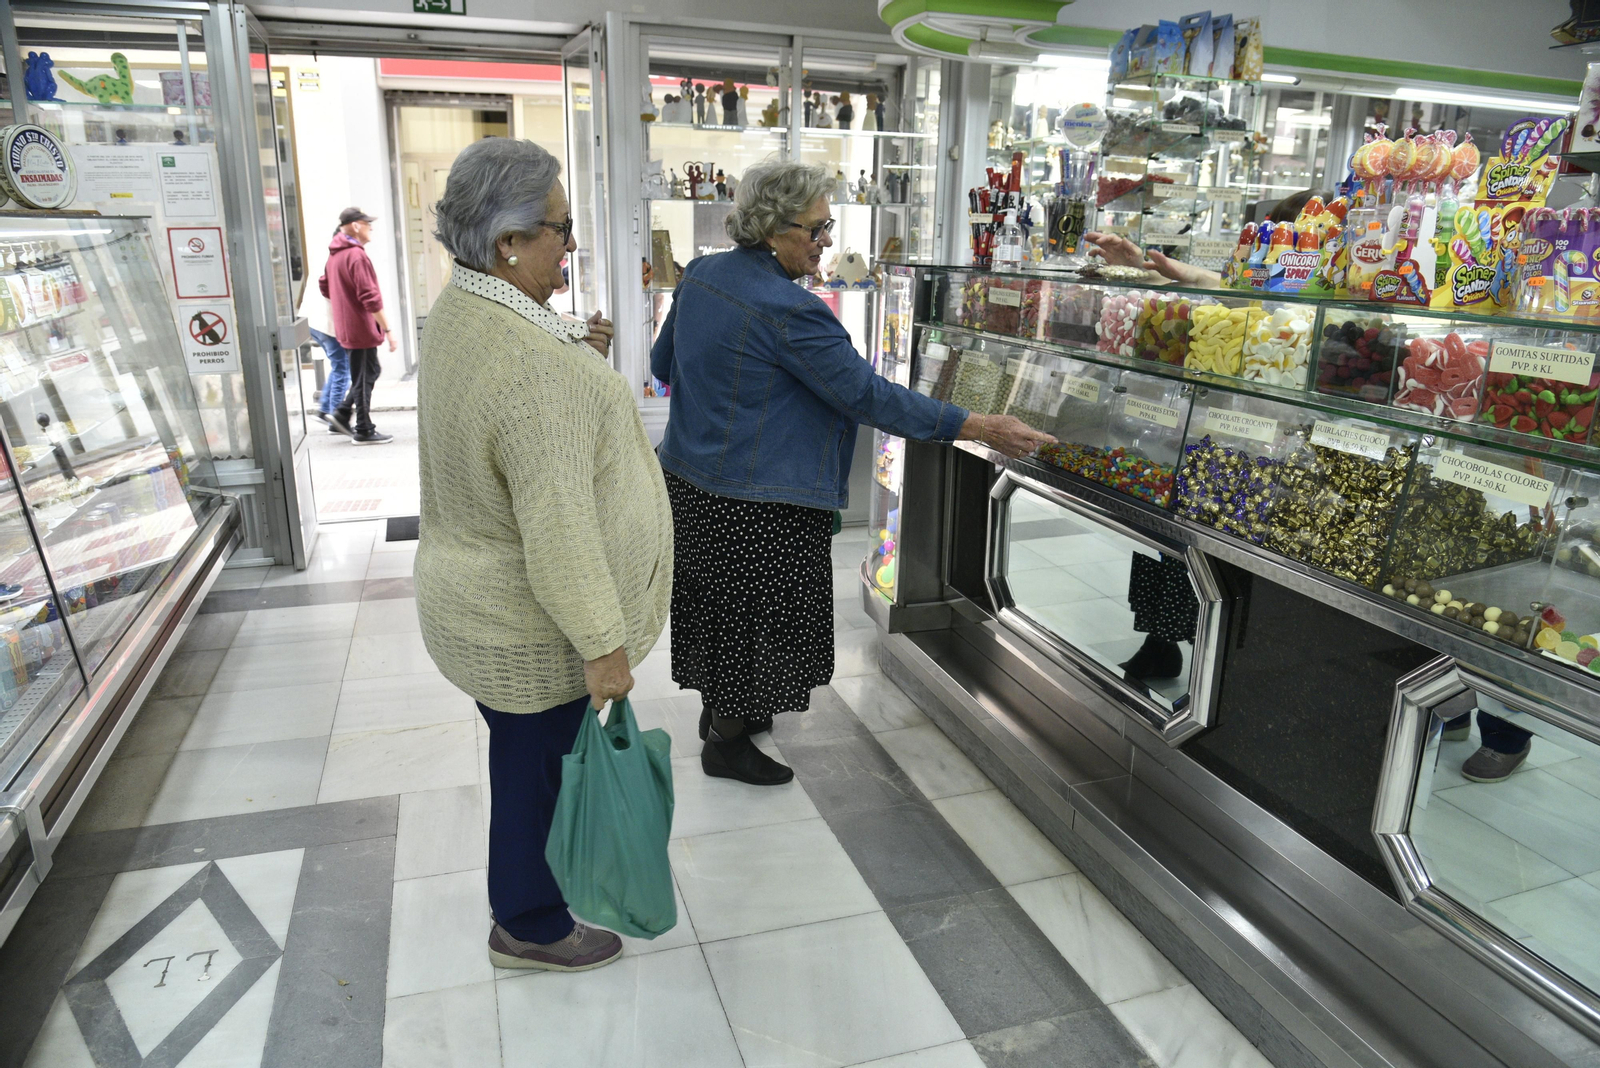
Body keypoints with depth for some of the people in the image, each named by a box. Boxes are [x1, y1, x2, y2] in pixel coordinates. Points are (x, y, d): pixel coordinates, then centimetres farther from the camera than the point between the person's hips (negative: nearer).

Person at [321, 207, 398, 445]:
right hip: (361, 328, -9)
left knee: (371, 371, 20)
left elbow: (325, 286, 22)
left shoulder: (335, 254, 11)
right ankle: (364, 431, 8)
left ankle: (342, 414, 20)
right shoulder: (356, 256, -19)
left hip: (345, 325, 9)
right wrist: (388, 330, -19)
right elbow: (371, 298, -22)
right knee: (364, 378, 0)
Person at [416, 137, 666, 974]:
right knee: (540, 761, 11)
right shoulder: (533, 365, -30)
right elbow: (557, 526, -30)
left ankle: (527, 890, 48)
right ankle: (530, 926, 35)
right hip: (528, 624, -9)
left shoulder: (458, 311, 2)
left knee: (525, 754, 25)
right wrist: (603, 643, -23)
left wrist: (577, 354, 8)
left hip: (471, 592, 10)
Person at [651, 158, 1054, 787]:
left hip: (690, 476, 9)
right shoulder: (787, 309, -23)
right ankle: (726, 742, 24)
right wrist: (980, 428, -21)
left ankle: (719, 707, 42)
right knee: (753, 612, 8)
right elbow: (868, 395, -24)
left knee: (716, 601, 22)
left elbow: (663, 365, 15)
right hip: (754, 500, -9)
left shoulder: (701, 275, 3)